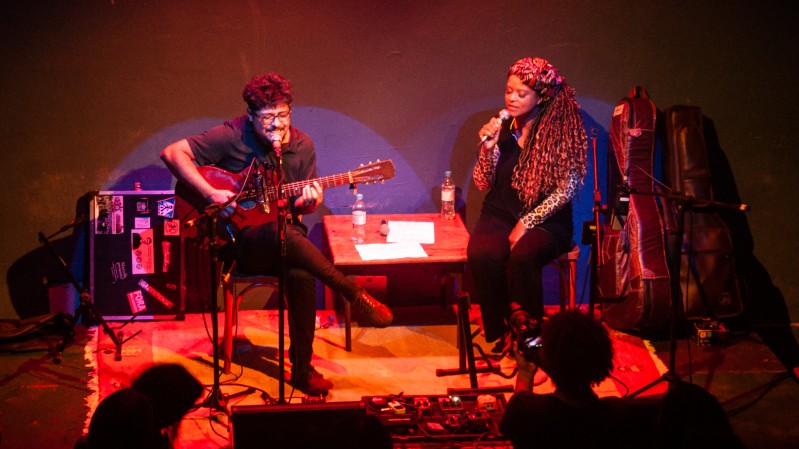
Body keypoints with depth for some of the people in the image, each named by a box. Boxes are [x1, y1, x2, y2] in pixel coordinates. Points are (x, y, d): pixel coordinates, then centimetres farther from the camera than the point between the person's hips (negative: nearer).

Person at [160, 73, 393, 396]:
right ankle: (354, 294, -28)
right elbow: (172, 153, -10)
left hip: (286, 236, 3)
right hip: (243, 241, -3)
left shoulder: (301, 145, 5)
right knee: (280, 233, -39)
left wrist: (308, 202, -12)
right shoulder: (232, 136, -7)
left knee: (302, 274, -33)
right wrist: (210, 194, -18)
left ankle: (302, 369, -21)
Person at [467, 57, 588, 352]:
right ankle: (500, 331, -13)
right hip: (501, 214, 3)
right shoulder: (501, 129, 6)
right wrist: (489, 148, -11)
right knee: (481, 254, -30)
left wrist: (527, 223, -15)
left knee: (522, 255, -36)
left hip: (546, 220, -3)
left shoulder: (562, 131, -5)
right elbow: (483, 184, 6)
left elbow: (566, 189, -9)